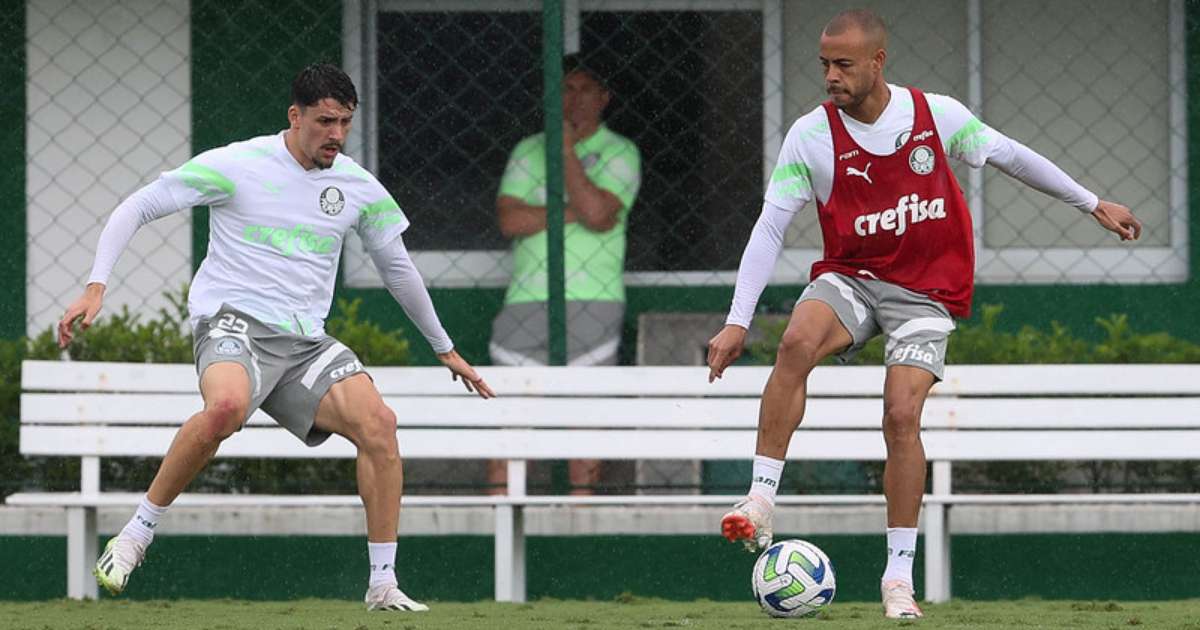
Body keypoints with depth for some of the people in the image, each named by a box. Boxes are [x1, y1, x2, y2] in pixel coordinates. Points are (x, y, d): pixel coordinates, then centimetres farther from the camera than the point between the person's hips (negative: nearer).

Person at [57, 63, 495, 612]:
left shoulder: (359, 187, 10)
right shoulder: (235, 165, -4)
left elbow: (397, 268, 26)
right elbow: (136, 209, 0)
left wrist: (444, 348, 34)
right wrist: (96, 287, -11)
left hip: (305, 341, 5)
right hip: (233, 320, -5)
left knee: (378, 423, -20)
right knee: (226, 405, -39)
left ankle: (383, 586, -12)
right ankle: (135, 535, -22)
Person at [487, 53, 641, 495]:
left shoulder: (619, 154, 5)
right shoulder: (528, 151, 15)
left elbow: (599, 215, -12)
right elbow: (509, 219, 0)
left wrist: (566, 149, -7)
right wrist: (574, 211, -8)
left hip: (592, 303, -3)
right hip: (525, 299, 3)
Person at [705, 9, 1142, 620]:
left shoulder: (936, 114, -6)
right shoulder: (811, 135, -8)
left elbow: (1008, 155, 8)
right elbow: (769, 227, -9)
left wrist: (1093, 204, 16)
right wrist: (737, 322, -16)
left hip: (926, 290, 0)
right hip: (850, 278, 0)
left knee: (901, 416, -16)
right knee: (796, 343, -32)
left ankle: (899, 575, -5)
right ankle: (760, 501, -29)